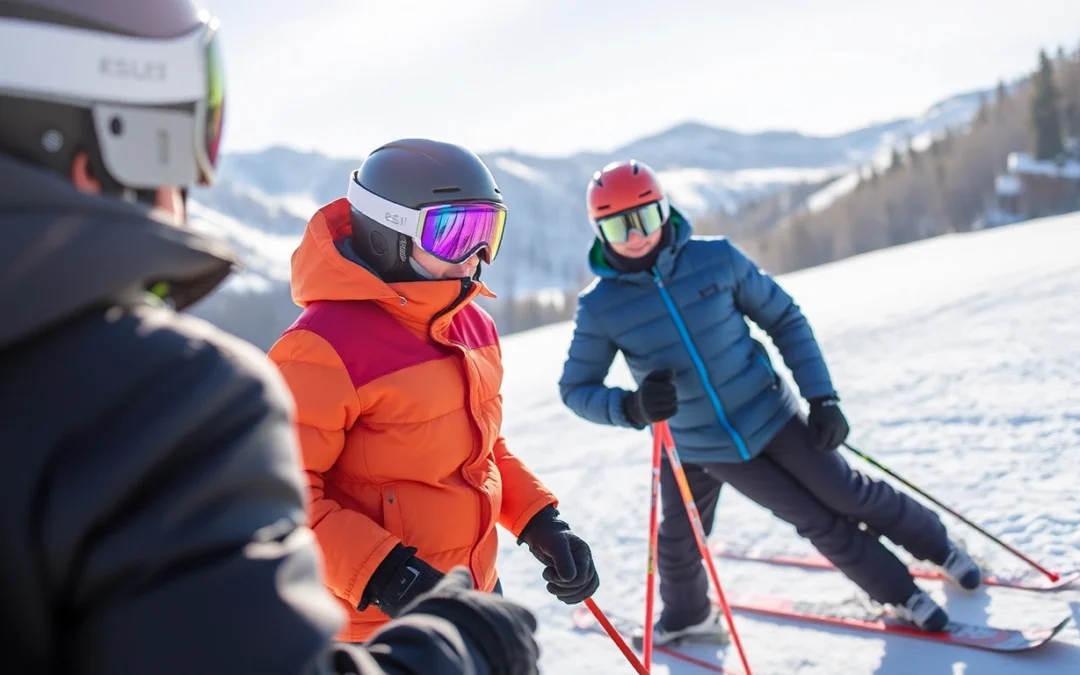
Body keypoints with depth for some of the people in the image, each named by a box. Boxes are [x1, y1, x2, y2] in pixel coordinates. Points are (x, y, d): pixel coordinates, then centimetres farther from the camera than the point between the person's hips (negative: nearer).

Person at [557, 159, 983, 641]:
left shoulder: (716, 258, -14)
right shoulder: (599, 307, -15)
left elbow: (785, 320, -4)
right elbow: (576, 388, -11)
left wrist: (822, 397, -7)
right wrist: (632, 408, -32)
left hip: (770, 414, 0)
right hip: (700, 446, 0)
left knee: (848, 495, 10)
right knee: (819, 521, 7)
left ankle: (937, 547, 39)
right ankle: (901, 594, 32)